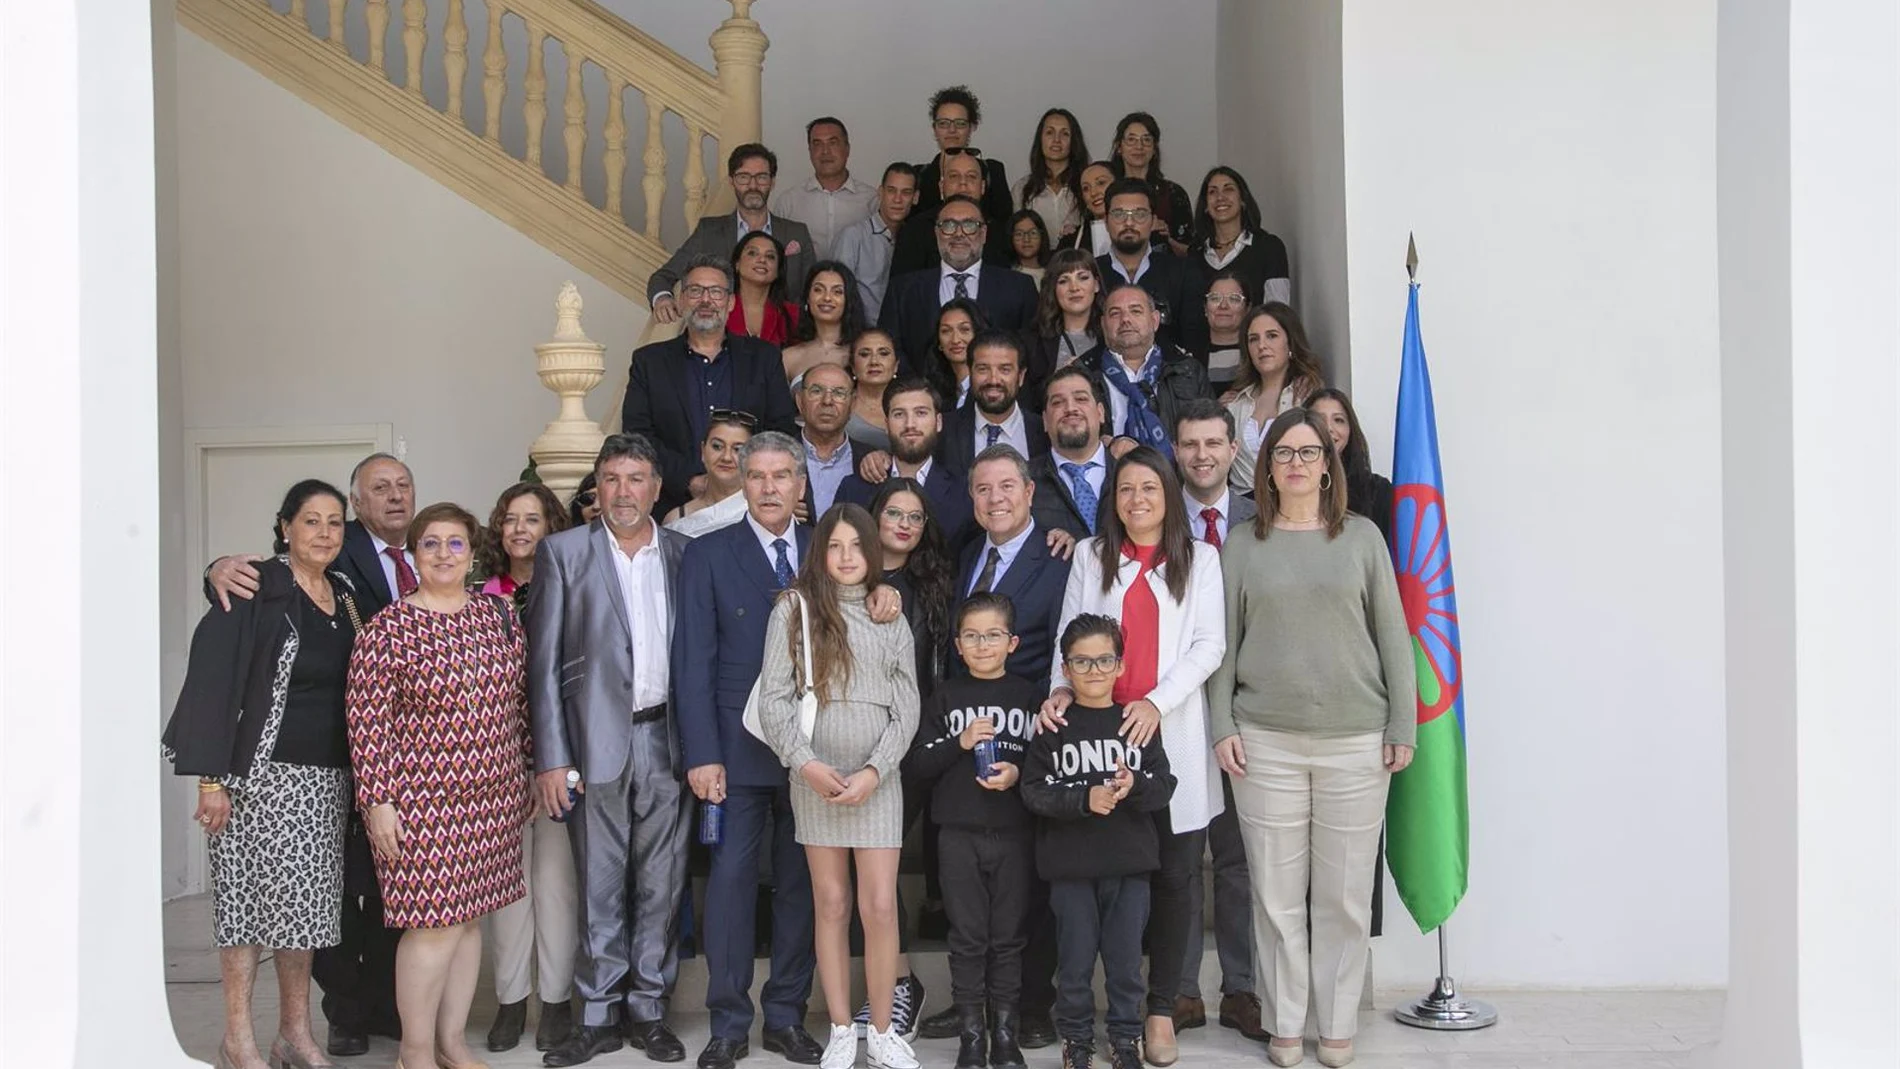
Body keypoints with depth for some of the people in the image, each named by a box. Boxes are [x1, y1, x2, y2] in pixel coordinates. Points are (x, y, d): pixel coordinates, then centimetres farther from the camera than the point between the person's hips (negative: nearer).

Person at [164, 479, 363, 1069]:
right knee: (248, 895, 0)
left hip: (327, 776, 6)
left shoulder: (345, 593, 11)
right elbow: (213, 678, -12)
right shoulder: (256, 590, -8)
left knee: (304, 901, 10)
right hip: (261, 771, -6)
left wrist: (358, 772, 9)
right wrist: (211, 777, -17)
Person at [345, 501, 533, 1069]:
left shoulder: (497, 614, 7)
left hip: (492, 799, 5)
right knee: (433, 926, -3)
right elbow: (367, 720, -9)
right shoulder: (388, 626, -7)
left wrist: (527, 772, 12)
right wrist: (377, 800, -13)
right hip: (420, 801, -5)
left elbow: (519, 701, 13)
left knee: (469, 918, 11)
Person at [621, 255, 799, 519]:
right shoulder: (649, 361, 14)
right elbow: (637, 435, 4)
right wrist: (690, 481, -9)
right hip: (674, 506, 0)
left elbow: (784, 431, 10)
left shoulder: (763, 358, 15)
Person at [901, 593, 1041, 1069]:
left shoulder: (1029, 696, 4)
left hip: (1015, 833, 0)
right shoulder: (944, 699, 5)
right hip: (959, 833, 0)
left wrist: (1019, 772, -15)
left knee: (1008, 936, 6)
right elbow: (914, 767, 1)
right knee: (968, 936, 4)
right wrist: (959, 744, -11)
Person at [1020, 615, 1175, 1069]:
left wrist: (1134, 786, -21)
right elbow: (1035, 791, -9)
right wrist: (1085, 798, -21)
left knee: (1125, 958, 7)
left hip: (1130, 863, 1)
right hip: (1070, 865, -1)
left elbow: (1164, 787, 0)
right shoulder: (1053, 728, -1)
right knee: (1075, 958, 7)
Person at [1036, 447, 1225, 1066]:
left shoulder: (1199, 559, 9)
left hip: (1173, 735, 0)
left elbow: (1210, 643, 0)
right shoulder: (1090, 556, 12)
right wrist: (1062, 689, -12)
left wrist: (1158, 702, -13)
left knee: (1174, 874, 2)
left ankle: (1162, 1009, 13)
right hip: (1101, 730, 0)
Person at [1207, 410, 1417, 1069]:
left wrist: (1403, 725, 2)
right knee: (1277, 891, 5)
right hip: (1265, 741, 0)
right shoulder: (1243, 545, 7)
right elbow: (1223, 641, 7)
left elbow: (1392, 635, 6)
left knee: (1345, 893, 5)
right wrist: (1222, 726, 0)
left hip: (1356, 740, 0)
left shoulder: (1362, 537, 7)